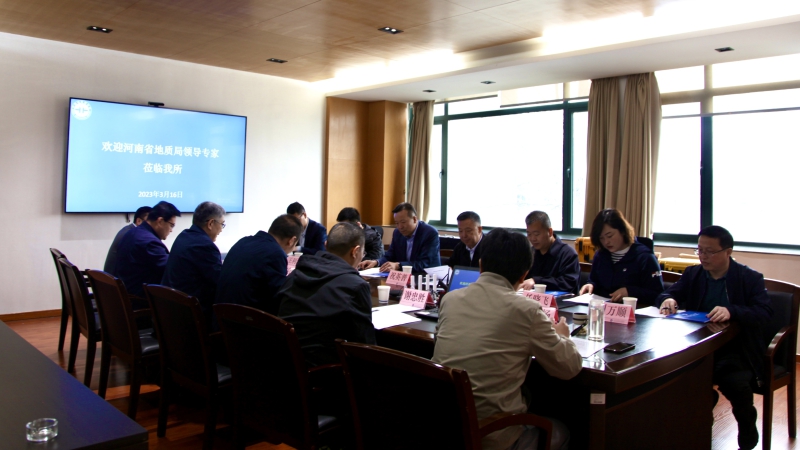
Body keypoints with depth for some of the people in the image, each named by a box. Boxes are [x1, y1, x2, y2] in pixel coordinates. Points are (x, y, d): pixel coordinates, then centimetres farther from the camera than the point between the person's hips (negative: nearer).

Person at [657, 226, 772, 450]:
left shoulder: (750, 278, 0)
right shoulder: (692, 273, 12)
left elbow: (764, 313, -13)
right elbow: (668, 294, 11)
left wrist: (732, 311, -33)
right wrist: (668, 300, -15)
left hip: (737, 350, -3)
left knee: (735, 382, -31)